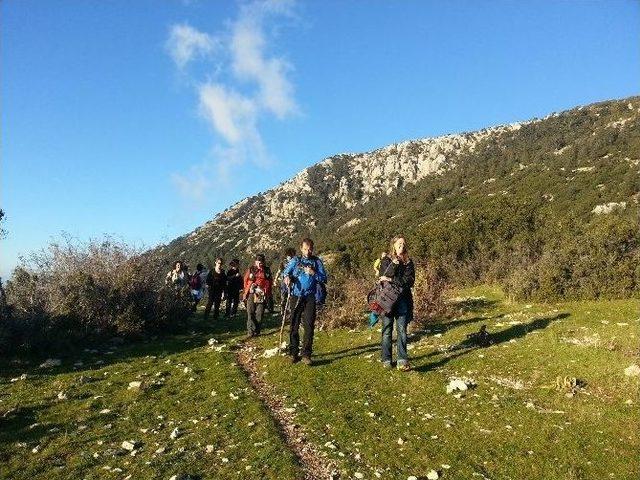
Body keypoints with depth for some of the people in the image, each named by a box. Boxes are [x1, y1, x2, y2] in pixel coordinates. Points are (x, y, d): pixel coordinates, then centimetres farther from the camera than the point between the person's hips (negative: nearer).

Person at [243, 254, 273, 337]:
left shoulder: (267, 270, 9)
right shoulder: (251, 269, 7)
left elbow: (270, 282, 12)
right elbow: (245, 280, 10)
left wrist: (268, 293, 6)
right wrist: (246, 292, 5)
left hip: (262, 295, 1)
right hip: (251, 293, 0)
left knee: (259, 313, 1)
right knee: (250, 313, -6)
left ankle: (257, 331, 9)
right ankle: (251, 330, -4)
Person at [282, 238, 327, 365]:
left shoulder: (317, 262, 8)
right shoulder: (295, 260, 10)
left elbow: (324, 279, 5)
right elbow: (285, 272, 9)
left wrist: (313, 273, -12)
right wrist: (287, 277, -14)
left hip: (309, 298, -1)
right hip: (295, 297, 1)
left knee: (309, 326, -6)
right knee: (294, 326, 4)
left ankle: (306, 355, -2)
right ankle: (293, 353, 13)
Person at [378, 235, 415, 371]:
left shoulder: (408, 262, 9)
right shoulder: (386, 261, 6)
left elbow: (409, 281, -5)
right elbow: (385, 276, -10)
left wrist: (391, 279, -13)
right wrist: (394, 263, -18)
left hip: (402, 300, 1)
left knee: (402, 330, -5)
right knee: (387, 330, 4)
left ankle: (402, 361, -4)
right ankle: (386, 360, 12)